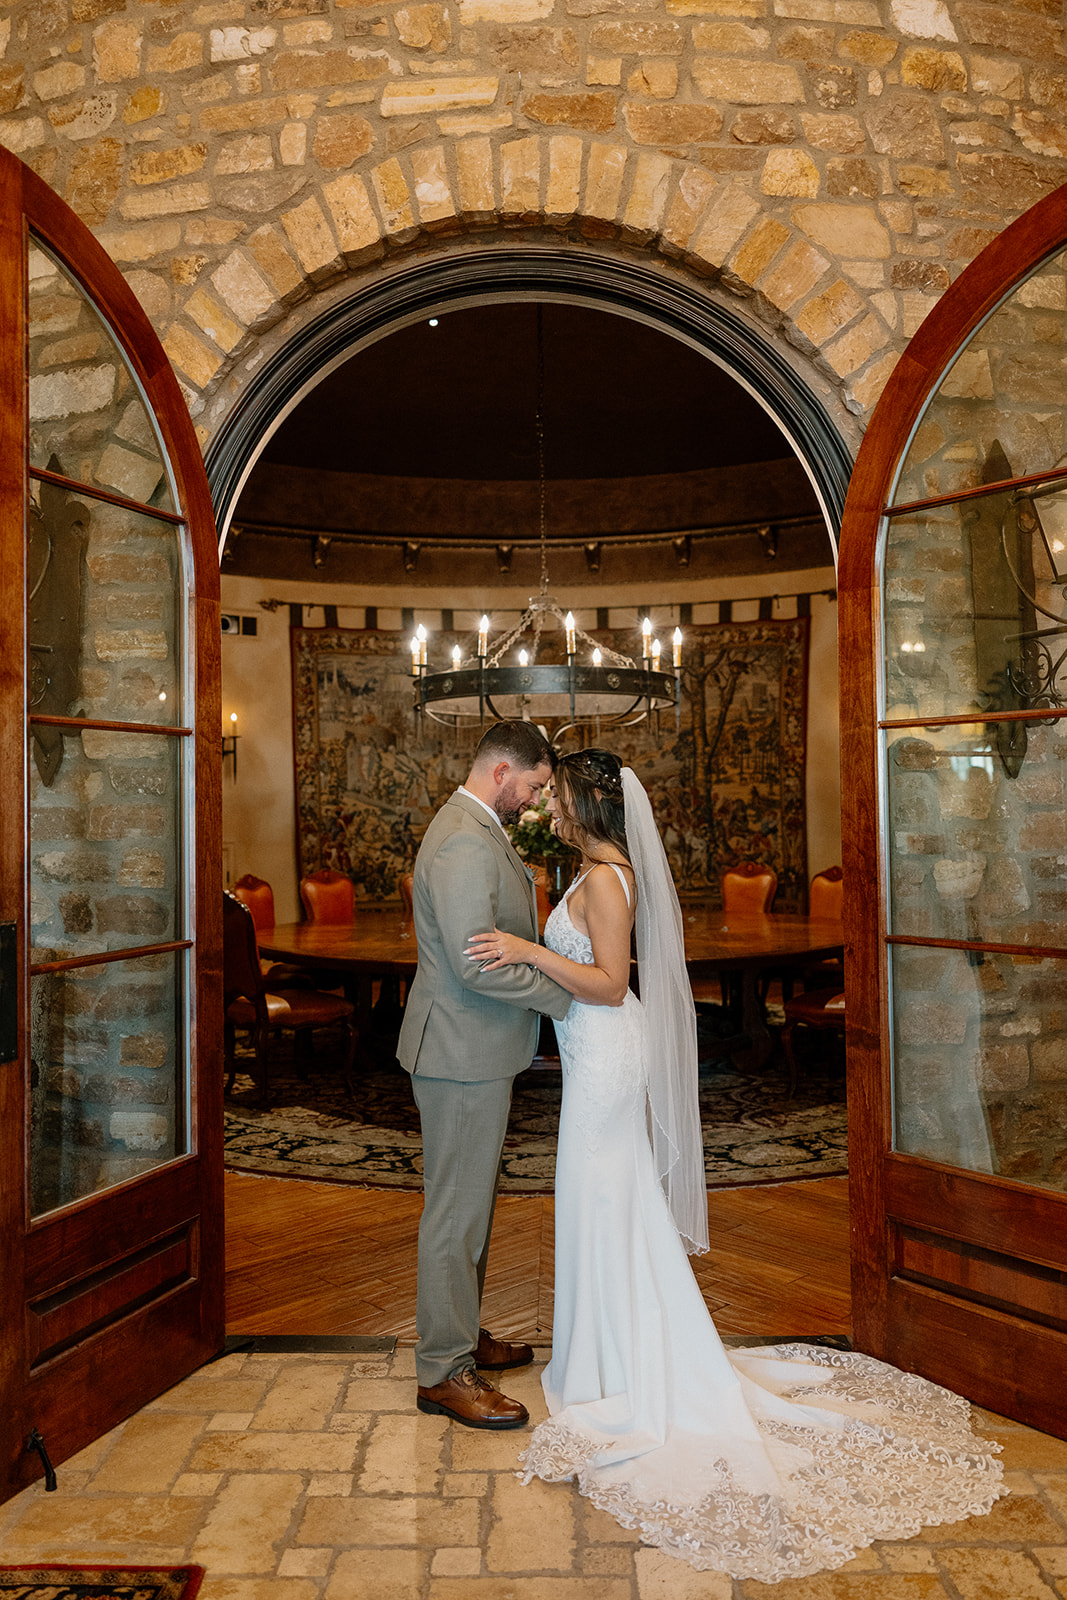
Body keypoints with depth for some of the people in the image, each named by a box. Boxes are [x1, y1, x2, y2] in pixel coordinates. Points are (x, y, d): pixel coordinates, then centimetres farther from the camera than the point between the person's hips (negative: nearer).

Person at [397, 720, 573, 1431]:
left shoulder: (480, 831, 13)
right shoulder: (464, 842, -22)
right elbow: (477, 963, -28)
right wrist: (567, 994, -18)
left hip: (476, 1050, 11)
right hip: (465, 1053, -11)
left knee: (470, 1204, 21)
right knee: (457, 1212, 1)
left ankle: (460, 1334, 36)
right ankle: (444, 1372, 14)